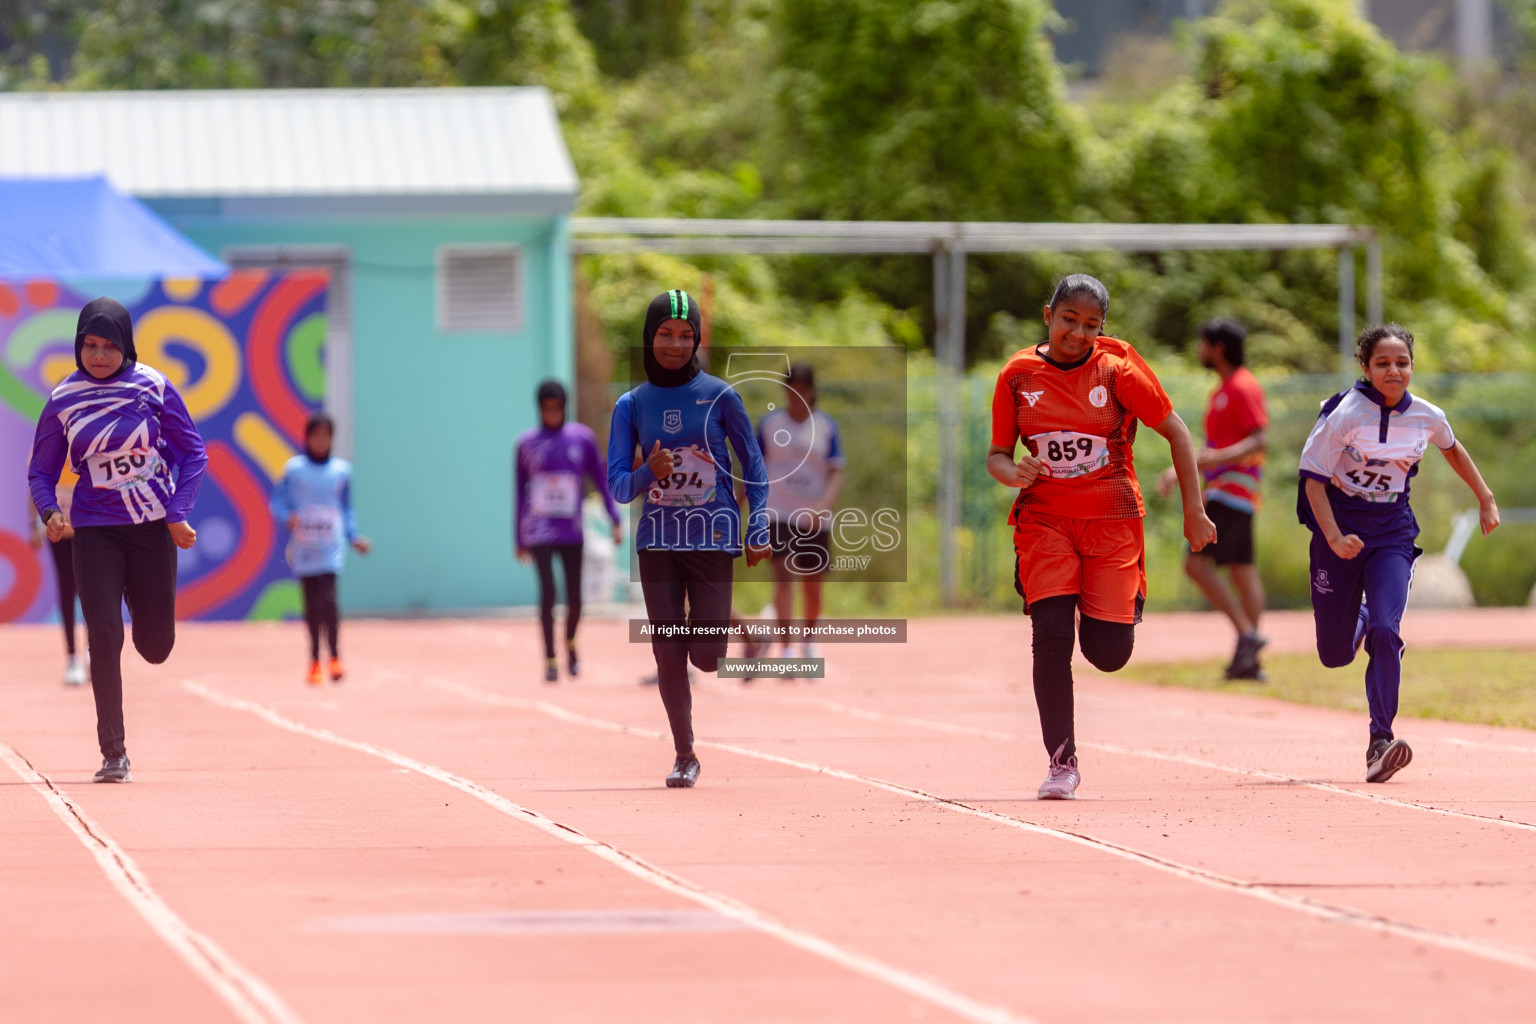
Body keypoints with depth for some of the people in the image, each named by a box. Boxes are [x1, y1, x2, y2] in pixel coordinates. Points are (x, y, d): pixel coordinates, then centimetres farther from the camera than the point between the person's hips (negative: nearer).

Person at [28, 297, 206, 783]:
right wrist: (50, 513, -15)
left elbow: (192, 451, 2)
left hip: (153, 525, 0)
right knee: (105, 637, -12)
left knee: (156, 647, 7)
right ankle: (113, 753, -4)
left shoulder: (154, 387, -5)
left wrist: (179, 513, -9)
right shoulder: (63, 401, -2)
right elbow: (41, 471, 5)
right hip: (95, 530, 0)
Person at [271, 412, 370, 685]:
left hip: (331, 547, 0)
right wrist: (288, 518, -19)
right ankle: (314, 660, 16)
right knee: (311, 603, 4)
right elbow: (278, 502, 1)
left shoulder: (341, 470, 7)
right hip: (303, 547, 0)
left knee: (327, 598, -16)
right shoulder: (294, 468, 2)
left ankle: (334, 657, -7)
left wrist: (354, 537, 7)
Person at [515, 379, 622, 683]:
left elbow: (601, 480, 8)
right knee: (547, 591, -14)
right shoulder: (527, 442, 2)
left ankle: (570, 645, 32)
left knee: (574, 597, 3)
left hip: (572, 532, 1)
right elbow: (520, 491, 8)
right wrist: (519, 540, 9)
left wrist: (615, 519, -2)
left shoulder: (582, 438, 3)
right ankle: (550, 660, -7)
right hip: (539, 530, -1)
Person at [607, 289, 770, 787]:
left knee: (707, 656, -7)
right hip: (657, 540, 2)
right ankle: (684, 755, 12)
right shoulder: (631, 405, 4)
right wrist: (649, 473, -20)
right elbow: (618, 487, 2)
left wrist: (758, 530, -2)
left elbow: (753, 464, 7)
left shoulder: (720, 396, 0)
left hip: (714, 537, -2)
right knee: (668, 655, -3)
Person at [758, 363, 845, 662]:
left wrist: (823, 506, -21)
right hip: (778, 514, -1)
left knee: (813, 589, 9)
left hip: (814, 521, 1)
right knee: (784, 576, -18)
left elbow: (836, 474, -4)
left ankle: (809, 640, 36)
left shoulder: (826, 427, 1)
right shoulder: (769, 424, 2)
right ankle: (786, 650, -19)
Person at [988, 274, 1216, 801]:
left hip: (1113, 519, -1)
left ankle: (1128, 603, 32)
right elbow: (997, 455, 8)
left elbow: (1176, 432, 0)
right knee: (1051, 632, -18)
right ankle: (1062, 762, -5)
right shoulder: (1018, 375, 1)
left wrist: (1194, 511, -2)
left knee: (1108, 653, -7)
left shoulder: (1117, 368, -5)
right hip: (1044, 517, 1)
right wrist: (1013, 473, -16)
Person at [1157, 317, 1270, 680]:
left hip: (1232, 489, -10)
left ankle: (1247, 634, -19)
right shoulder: (1223, 390, 20)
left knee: (1197, 562, -16)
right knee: (1242, 571, 7)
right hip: (1221, 492, 10)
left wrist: (1220, 458, -33)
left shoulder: (1243, 388, -11)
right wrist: (1178, 472, 27)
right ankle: (1249, 662, 6)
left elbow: (1259, 441, -21)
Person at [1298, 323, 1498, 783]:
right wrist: (1334, 538, -24)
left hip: (1393, 530, 1)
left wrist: (1486, 499, 23)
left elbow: (1452, 449, 20)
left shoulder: (1426, 417, -4)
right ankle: (1359, 620, 42)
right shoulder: (1346, 413, -15)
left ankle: (1380, 740, -18)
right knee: (1334, 654, 5)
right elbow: (1314, 478, -13)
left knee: (1386, 632, -20)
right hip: (1341, 524, -1)